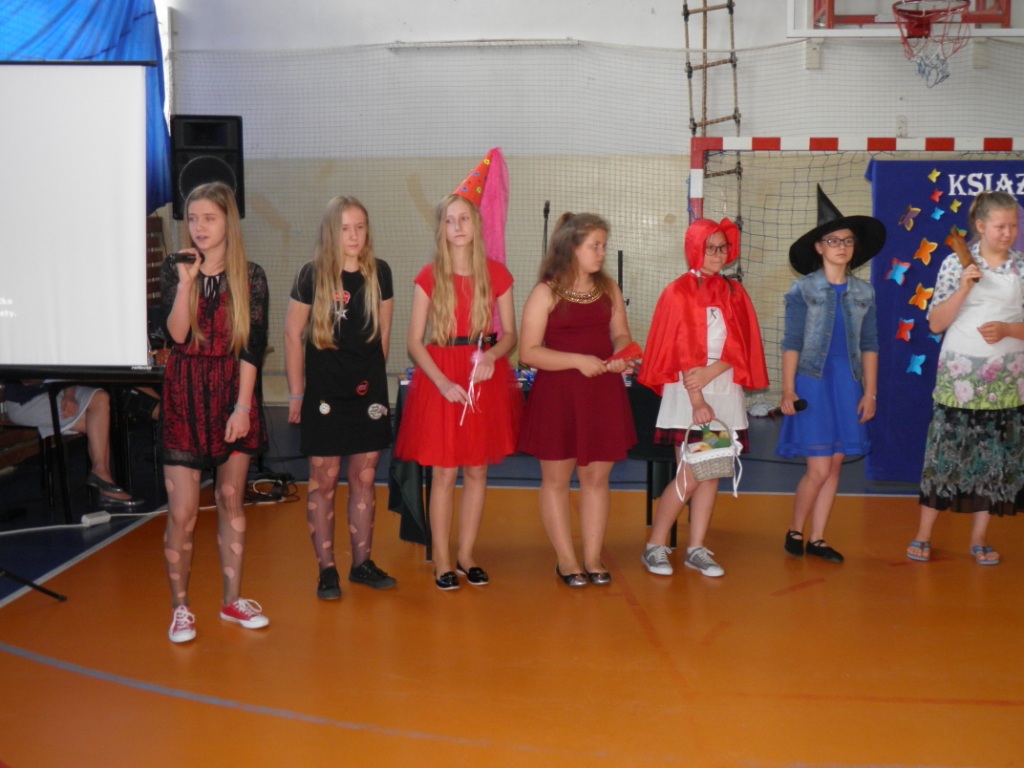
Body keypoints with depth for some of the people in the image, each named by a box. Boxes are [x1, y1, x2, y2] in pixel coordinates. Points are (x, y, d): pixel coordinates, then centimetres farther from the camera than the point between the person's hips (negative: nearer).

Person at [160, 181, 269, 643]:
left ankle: (233, 600, 22)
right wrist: (186, 281, -21)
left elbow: (252, 346, -5)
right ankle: (180, 607, 12)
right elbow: (176, 335, -12)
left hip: (234, 393, 1)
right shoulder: (174, 269, 0)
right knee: (182, 511, -3)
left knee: (231, 501, 11)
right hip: (185, 395, -1)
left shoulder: (250, 276, -2)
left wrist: (243, 405, -10)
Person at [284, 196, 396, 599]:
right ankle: (326, 569, 11)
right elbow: (293, 334, -3)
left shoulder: (379, 272, 1)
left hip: (369, 391, 3)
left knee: (364, 478, 9)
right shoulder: (312, 275, -7)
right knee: (324, 480, 2)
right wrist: (296, 393, -2)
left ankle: (362, 563, 21)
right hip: (324, 392, -3)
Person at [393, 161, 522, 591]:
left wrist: (493, 354, -16)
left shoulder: (496, 275, 3)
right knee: (444, 473, 1)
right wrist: (442, 382, -16)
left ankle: (466, 556, 22)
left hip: (486, 379, 2)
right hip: (439, 381, -2)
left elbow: (511, 334, 5)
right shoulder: (429, 278, -1)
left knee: (477, 472, 9)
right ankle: (441, 562, 12)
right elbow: (415, 342, -3)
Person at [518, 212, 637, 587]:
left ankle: (593, 558, 20)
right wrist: (577, 361, -19)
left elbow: (620, 334, 16)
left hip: (604, 394, 4)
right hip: (558, 395, -4)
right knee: (556, 478, 6)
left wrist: (621, 353, -7)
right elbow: (529, 351, -11)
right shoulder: (546, 293, -7)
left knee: (597, 477, 9)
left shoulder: (608, 288, 8)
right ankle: (566, 559, 18)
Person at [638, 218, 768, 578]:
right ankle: (654, 546, 6)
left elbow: (741, 347, 3)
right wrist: (697, 400, -15)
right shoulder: (678, 293, -2)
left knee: (713, 474, 4)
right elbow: (681, 351, -8)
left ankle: (696, 549, 13)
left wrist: (710, 373, -14)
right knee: (690, 476, -8)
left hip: (725, 392, 5)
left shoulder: (734, 293, 10)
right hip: (687, 394, -4)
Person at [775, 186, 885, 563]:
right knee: (819, 468, -7)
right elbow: (792, 343, -5)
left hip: (849, 383, 4)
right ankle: (794, 531, 15)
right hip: (813, 381, -4)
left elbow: (869, 344, 9)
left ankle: (817, 539, 17)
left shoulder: (863, 292, 8)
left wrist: (870, 392, 6)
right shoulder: (803, 289, -3)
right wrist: (788, 390, -10)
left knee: (835, 465, 6)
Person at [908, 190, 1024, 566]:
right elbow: (935, 323, -4)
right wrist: (963, 289, -16)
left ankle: (980, 538, 17)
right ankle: (923, 535, 10)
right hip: (959, 374, -2)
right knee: (946, 451, 0)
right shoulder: (956, 263, -1)